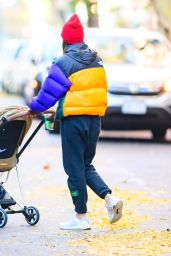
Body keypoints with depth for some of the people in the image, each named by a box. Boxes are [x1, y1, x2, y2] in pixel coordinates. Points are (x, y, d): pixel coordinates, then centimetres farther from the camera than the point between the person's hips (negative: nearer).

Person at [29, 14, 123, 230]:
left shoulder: (63, 64, -13)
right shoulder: (97, 62, 8)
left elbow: (49, 92, -8)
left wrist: (34, 109, 9)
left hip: (73, 121, -6)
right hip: (95, 119, 6)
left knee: (75, 168, 3)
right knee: (86, 166, 19)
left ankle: (81, 217, 6)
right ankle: (109, 198, -1)